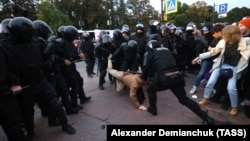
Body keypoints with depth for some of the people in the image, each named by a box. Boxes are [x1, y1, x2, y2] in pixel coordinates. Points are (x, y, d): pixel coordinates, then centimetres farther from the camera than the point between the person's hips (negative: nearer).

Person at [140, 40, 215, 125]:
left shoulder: (150, 53, 10)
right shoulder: (167, 50, 25)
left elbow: (146, 68, 10)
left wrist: (143, 77, 32)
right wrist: (151, 75, 40)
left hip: (164, 78, -5)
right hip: (176, 77, 5)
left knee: (150, 89, 25)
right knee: (184, 99, 16)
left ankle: (153, 109, 34)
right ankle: (207, 118, 16)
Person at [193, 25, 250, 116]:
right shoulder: (223, 42, -8)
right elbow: (213, 52, 1)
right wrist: (200, 56, -4)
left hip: (234, 67, -2)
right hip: (221, 64, 3)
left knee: (231, 87, -14)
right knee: (211, 82, -6)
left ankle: (235, 107, 12)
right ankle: (206, 99, 18)